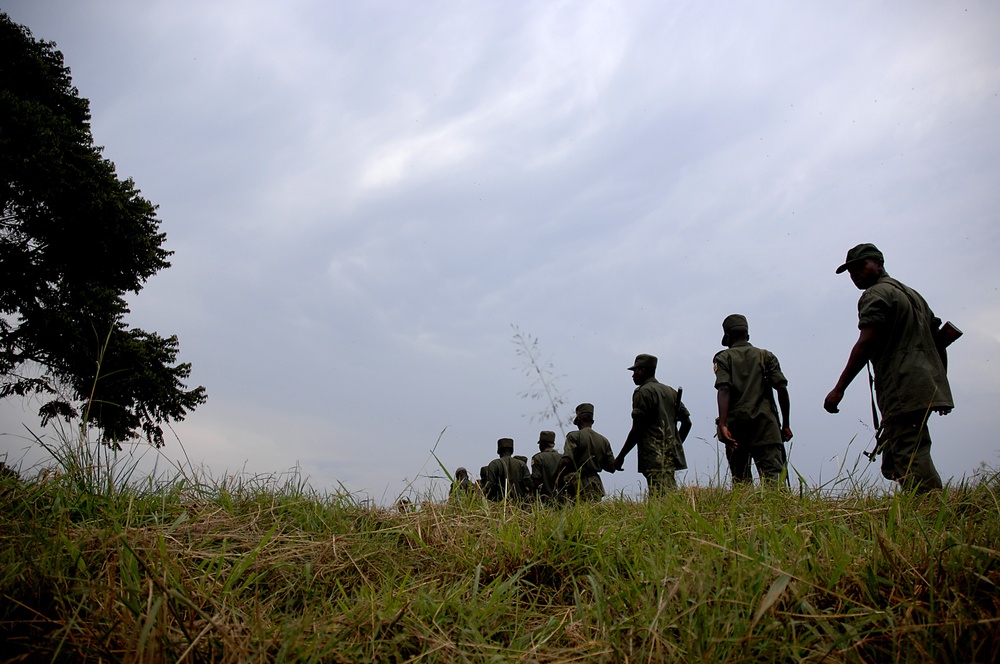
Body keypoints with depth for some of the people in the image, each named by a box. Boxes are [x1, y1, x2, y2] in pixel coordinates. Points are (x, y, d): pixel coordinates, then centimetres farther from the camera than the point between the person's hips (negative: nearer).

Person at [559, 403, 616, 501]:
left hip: (578, 486, -5)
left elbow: (566, 461, -17)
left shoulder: (574, 436, -5)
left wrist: (560, 478, -2)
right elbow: (612, 467, 13)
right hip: (596, 486, 5)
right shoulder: (604, 440, 11)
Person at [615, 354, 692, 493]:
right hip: (672, 454, 8)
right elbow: (687, 422, 17)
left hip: (654, 457, -8)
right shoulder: (671, 392, 18)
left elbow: (637, 430, -10)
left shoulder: (642, 392, -6)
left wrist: (620, 457, -3)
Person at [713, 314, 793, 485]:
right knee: (773, 474, -9)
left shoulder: (723, 358, 8)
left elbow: (724, 390, -9)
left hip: (736, 423, 0)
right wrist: (786, 424, 10)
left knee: (740, 479, 8)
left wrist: (723, 425, -18)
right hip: (765, 423, 1)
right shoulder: (766, 356, 15)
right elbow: (782, 388, 4)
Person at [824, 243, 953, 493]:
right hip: (928, 386, 10)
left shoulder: (876, 294, -3)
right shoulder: (911, 293, 26)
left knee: (912, 464, -13)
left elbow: (866, 344, -14)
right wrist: (941, 383, 26)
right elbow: (938, 339, 24)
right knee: (894, 464, 9)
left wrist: (839, 388, -14)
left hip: (903, 392, -10)